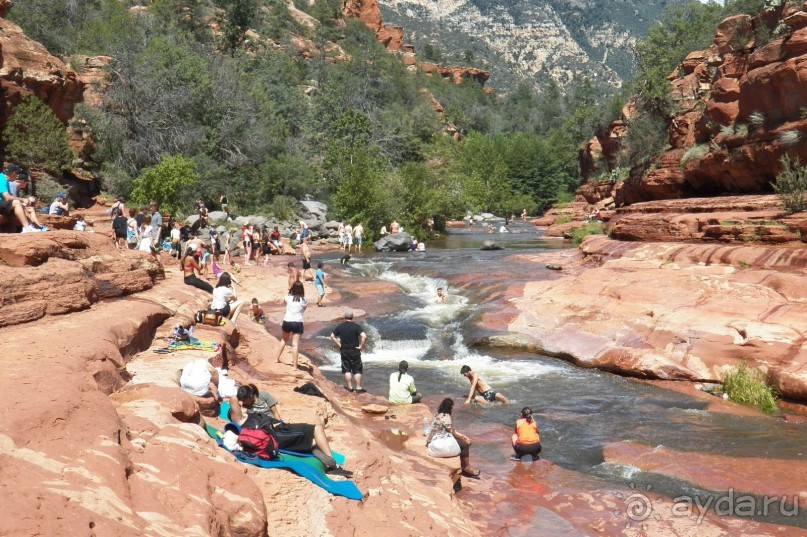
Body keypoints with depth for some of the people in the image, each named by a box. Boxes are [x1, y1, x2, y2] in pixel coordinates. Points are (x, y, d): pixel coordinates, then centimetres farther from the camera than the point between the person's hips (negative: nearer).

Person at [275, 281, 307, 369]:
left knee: (283, 340, 26)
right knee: (295, 344, -4)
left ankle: (277, 359, 34)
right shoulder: (304, 300, -5)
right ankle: (294, 365, -7)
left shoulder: (288, 297, -3)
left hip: (287, 322, 2)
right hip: (297, 323, -2)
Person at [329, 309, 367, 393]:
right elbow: (364, 336, -22)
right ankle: (358, 388, 5)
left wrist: (339, 345, 8)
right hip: (355, 351, -2)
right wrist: (361, 346, -11)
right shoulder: (356, 326, -10)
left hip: (344, 351, 2)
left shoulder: (340, 326, 0)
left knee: (347, 370, 12)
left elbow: (332, 336, 6)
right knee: (357, 370, 6)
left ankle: (350, 387, 15)